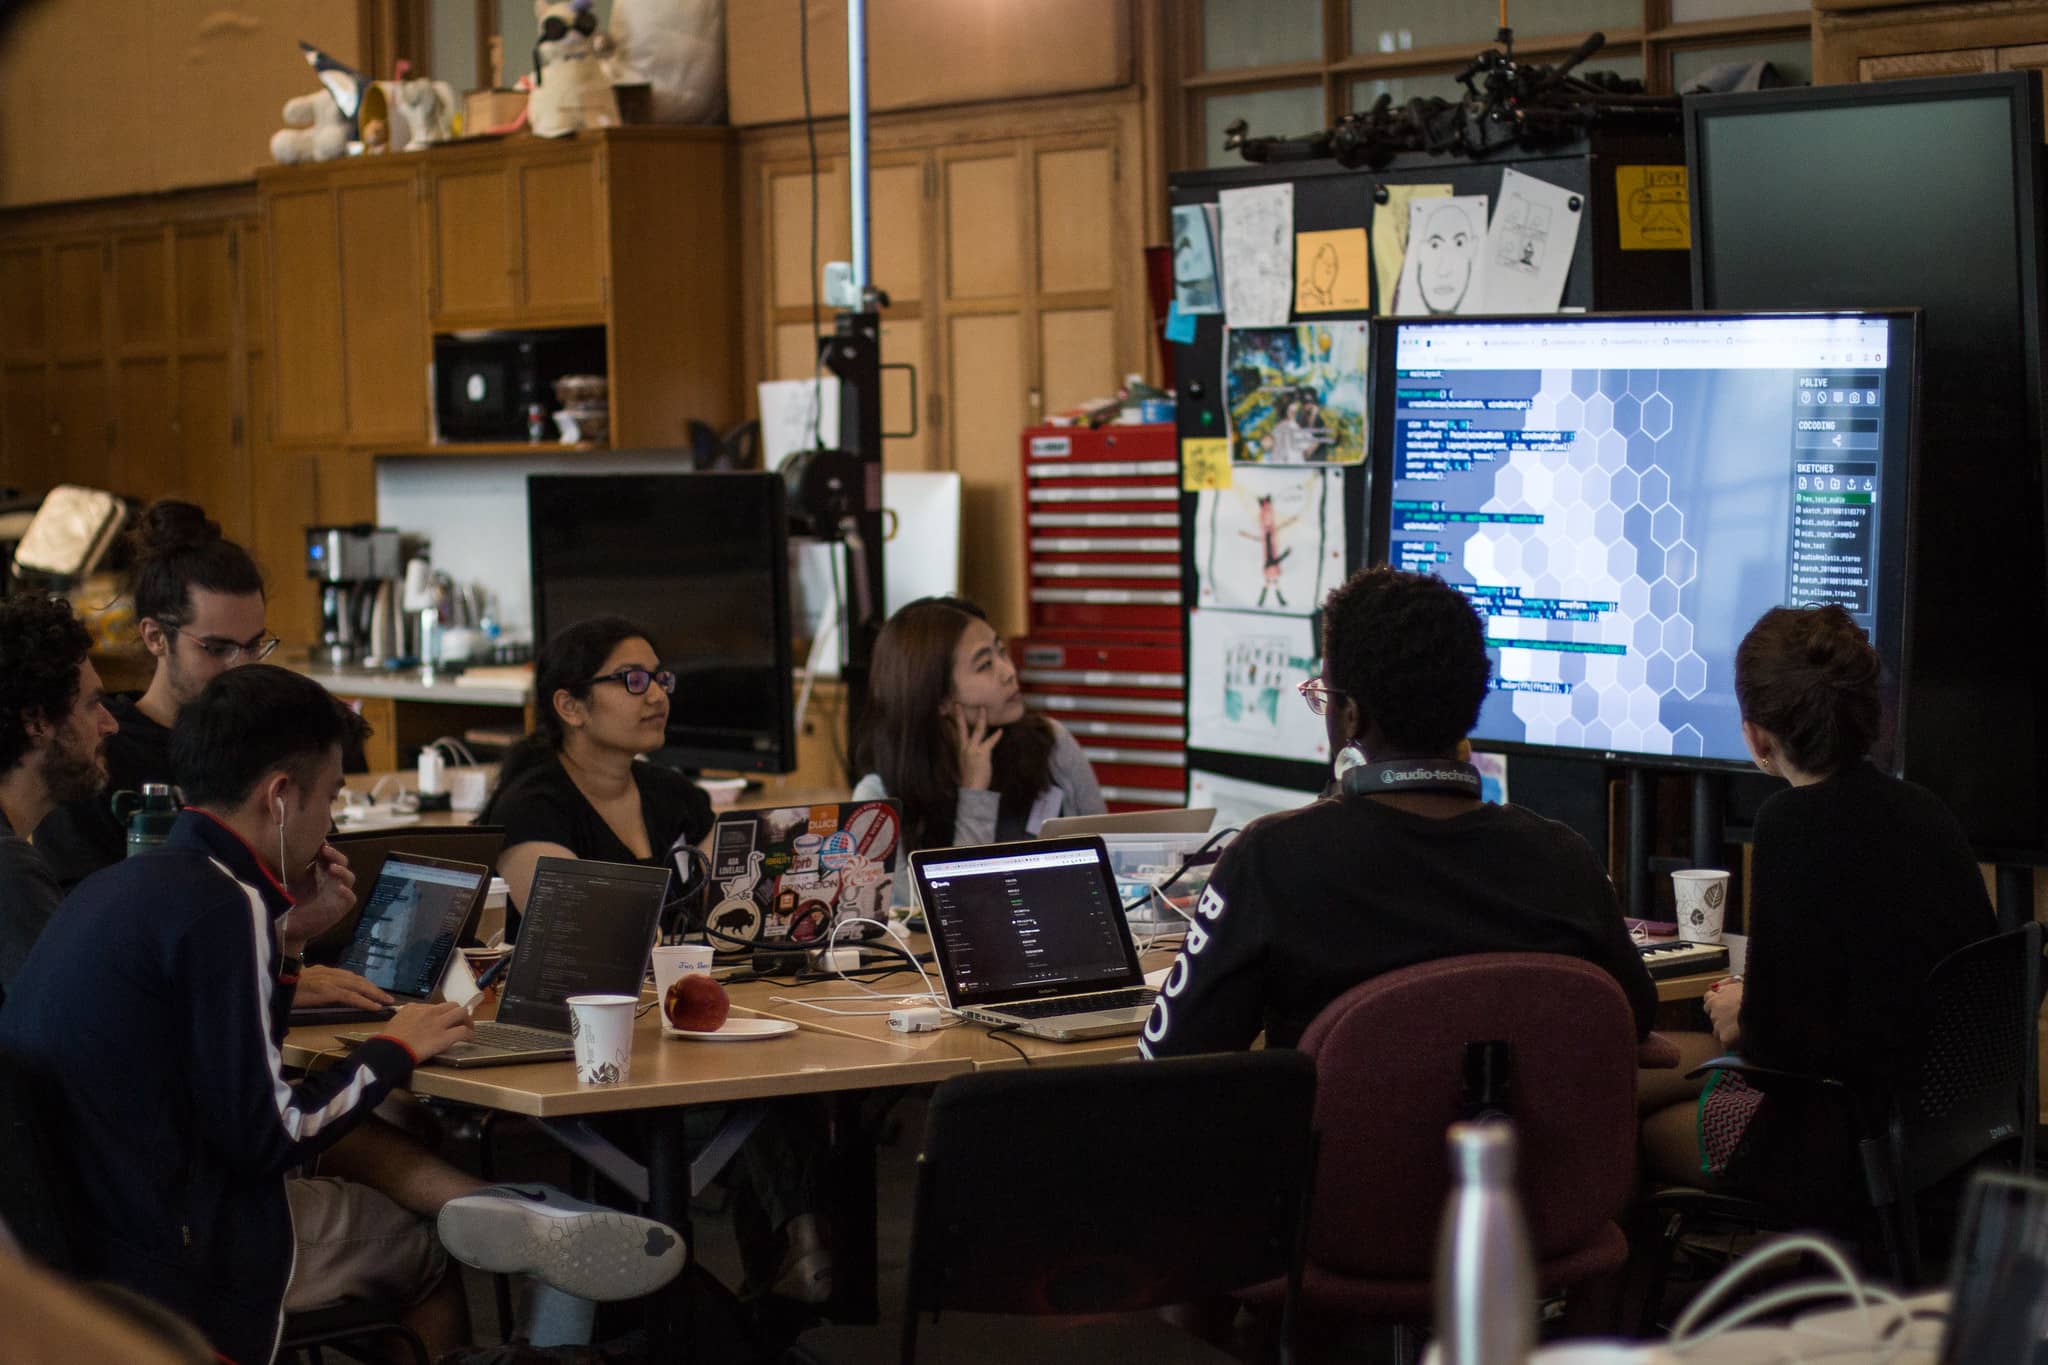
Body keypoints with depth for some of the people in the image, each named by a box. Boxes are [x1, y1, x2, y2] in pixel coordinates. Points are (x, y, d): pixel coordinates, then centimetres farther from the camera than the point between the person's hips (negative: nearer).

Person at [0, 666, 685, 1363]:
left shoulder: (117, 886, 13)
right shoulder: (222, 906, -18)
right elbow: (264, 1136, -18)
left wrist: (286, 937, 15)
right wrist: (395, 1051, -3)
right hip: (164, 1269, -9)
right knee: (420, 1242, 10)